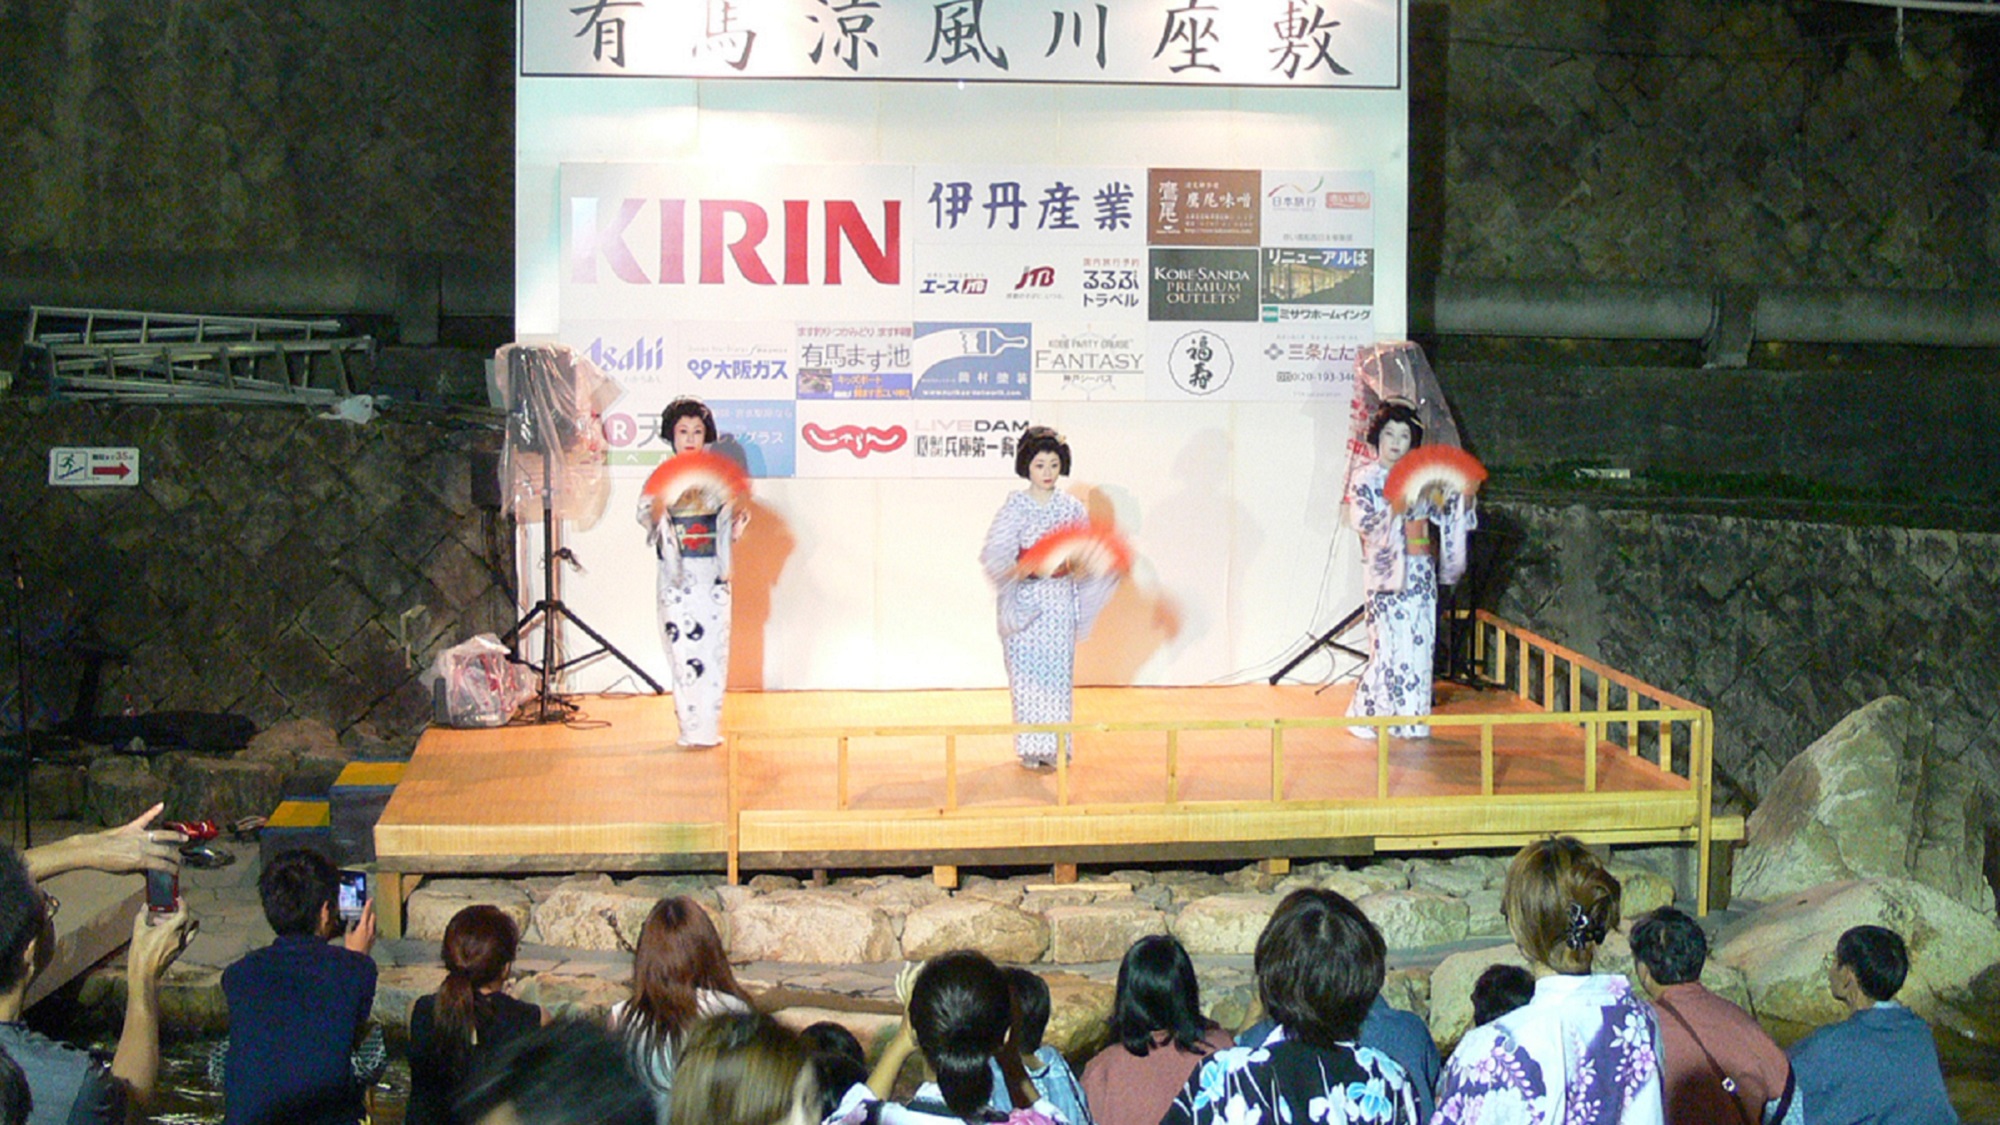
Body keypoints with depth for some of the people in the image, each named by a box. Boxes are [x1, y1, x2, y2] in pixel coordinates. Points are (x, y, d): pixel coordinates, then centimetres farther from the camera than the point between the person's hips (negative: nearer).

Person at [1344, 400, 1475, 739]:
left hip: (1420, 570, 5)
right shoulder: (1364, 479, 0)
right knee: (1389, 645, -8)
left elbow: (1443, 513, 11)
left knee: (1420, 643, 3)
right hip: (1387, 571, -5)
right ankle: (1362, 714, 4)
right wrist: (1396, 508, -24)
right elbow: (1364, 523, -12)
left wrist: (1461, 496, -6)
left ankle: (1411, 717, 10)